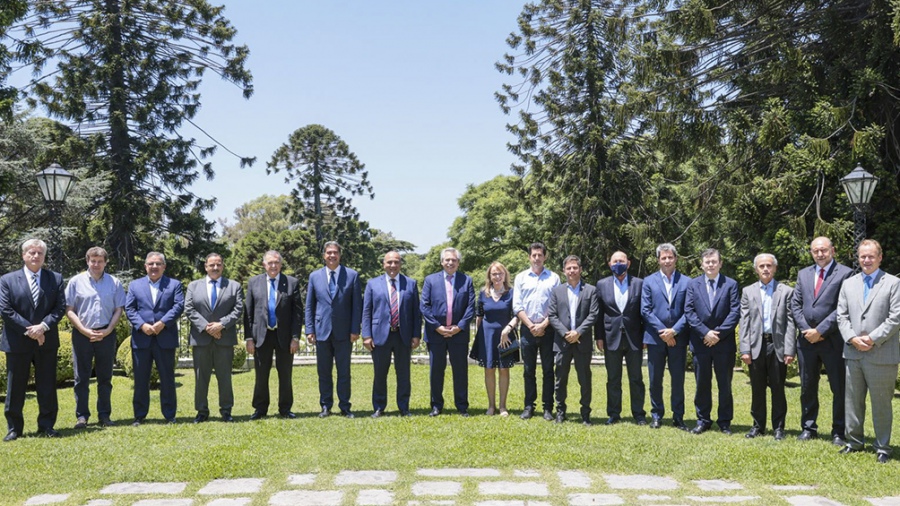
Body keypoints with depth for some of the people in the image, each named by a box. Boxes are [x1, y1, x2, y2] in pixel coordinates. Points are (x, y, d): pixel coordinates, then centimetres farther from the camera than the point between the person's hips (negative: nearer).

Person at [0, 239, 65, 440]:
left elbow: (60, 307, 1)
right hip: (17, 342, -1)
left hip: (47, 341, 1)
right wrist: (28, 330, -13)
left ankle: (46, 426, 15)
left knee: (47, 386, 6)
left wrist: (43, 326, -14)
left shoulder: (56, 279, 6)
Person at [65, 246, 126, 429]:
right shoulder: (76, 281, 1)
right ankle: (81, 415, 9)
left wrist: (107, 331, -8)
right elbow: (69, 310, -1)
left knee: (105, 377, 7)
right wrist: (85, 331, -10)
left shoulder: (114, 283, 4)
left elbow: (119, 309, 4)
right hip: (82, 334, -1)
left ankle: (104, 415, 14)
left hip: (106, 335, 1)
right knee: (81, 377, 3)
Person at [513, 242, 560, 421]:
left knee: (548, 370, 2)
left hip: (547, 329, -1)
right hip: (527, 329, 1)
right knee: (528, 370, 6)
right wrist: (530, 325, -8)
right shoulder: (521, 277, 7)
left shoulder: (554, 278, 5)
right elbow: (517, 305, 2)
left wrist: (543, 325, -10)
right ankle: (529, 406, 12)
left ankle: (548, 408, 7)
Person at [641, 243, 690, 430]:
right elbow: (645, 310, -1)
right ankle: (656, 415, 18)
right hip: (655, 337, 1)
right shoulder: (649, 281, 5)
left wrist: (674, 330, -12)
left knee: (678, 379, 5)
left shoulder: (686, 282, 3)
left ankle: (678, 416, 14)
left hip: (678, 338, 0)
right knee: (655, 379, 7)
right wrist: (662, 332, -10)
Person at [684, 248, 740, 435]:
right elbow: (689, 311, -1)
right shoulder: (693, 284, 5)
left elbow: (735, 312, -5)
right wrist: (705, 332, -12)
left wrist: (719, 333, -13)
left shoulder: (731, 284, 2)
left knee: (725, 384, 6)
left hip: (724, 342, -1)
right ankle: (703, 421, 18)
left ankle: (725, 422, 15)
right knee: (702, 384, 8)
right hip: (700, 342, 1)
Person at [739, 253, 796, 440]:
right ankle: (758, 425, 18)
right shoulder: (747, 292, 9)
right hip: (756, 346, 2)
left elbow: (790, 322, -1)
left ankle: (778, 427, 13)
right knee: (757, 389, 8)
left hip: (778, 345, -2)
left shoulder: (786, 291, 4)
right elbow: (744, 323, 4)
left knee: (778, 388, 4)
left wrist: (790, 350, -8)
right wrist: (744, 349, -4)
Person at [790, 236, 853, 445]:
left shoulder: (845, 274, -5)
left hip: (833, 340, -5)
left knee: (839, 388, 3)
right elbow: (795, 304, 9)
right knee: (807, 387, 12)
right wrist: (806, 329, -5)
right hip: (807, 340, 5)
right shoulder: (803, 274, 13)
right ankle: (808, 428, 23)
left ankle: (838, 432, 13)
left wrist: (820, 330, -14)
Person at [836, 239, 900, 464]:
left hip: (881, 355, -4)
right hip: (853, 353, 4)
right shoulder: (849, 284, 12)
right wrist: (852, 338, -7)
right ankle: (854, 442, 24)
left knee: (881, 403, 4)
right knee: (853, 401, 12)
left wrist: (873, 339, -14)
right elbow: (842, 316, 8)